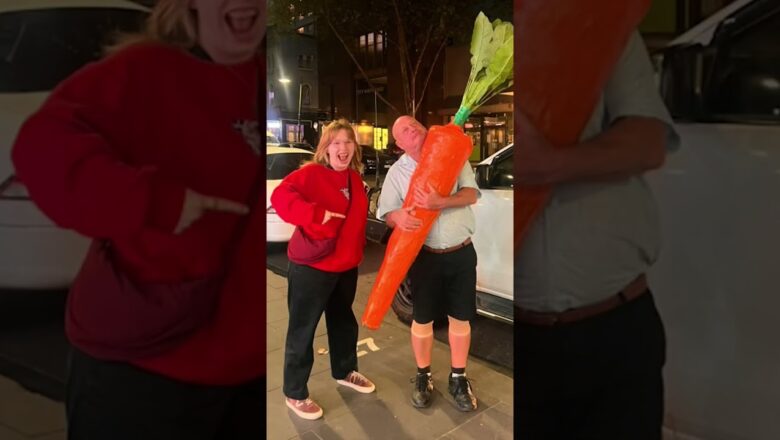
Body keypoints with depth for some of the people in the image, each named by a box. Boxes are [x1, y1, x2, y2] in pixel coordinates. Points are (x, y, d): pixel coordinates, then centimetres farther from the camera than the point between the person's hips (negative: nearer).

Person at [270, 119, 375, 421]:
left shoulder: (355, 178, 9)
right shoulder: (310, 173, -14)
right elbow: (281, 197, -30)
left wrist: (356, 251, 15)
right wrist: (319, 214, -35)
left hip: (346, 266, 8)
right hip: (311, 267, -7)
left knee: (343, 321, 24)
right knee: (302, 331, 5)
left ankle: (344, 372, 46)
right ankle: (294, 394, 22)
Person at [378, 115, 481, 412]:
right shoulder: (397, 172, 0)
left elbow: (471, 194, -9)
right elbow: (386, 213, -3)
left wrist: (440, 202, -27)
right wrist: (399, 217, -28)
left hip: (462, 253, 1)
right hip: (425, 256, 0)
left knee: (461, 319, 11)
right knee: (423, 319, 11)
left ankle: (458, 378, 29)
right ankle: (423, 376, 32)